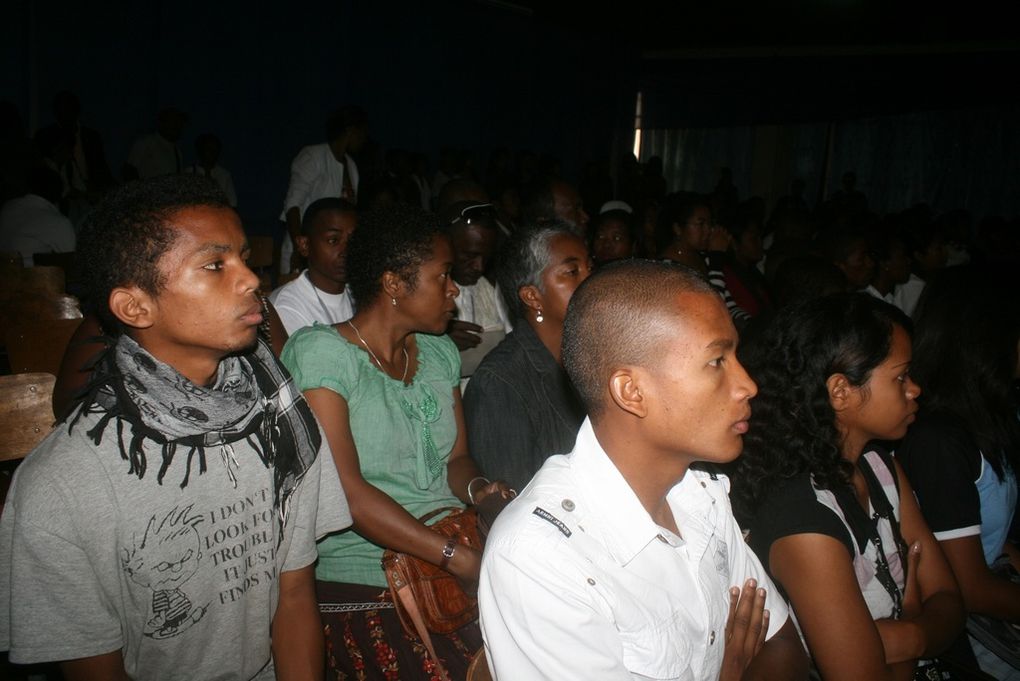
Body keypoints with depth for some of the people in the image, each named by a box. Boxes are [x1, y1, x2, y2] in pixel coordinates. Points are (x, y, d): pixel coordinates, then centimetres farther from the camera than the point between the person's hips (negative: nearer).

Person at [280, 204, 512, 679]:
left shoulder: (439, 352, 11)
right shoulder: (320, 350, -10)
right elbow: (344, 490, -18)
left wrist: (479, 490, -10)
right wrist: (458, 558, -22)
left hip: (457, 560, 6)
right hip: (362, 582, -6)